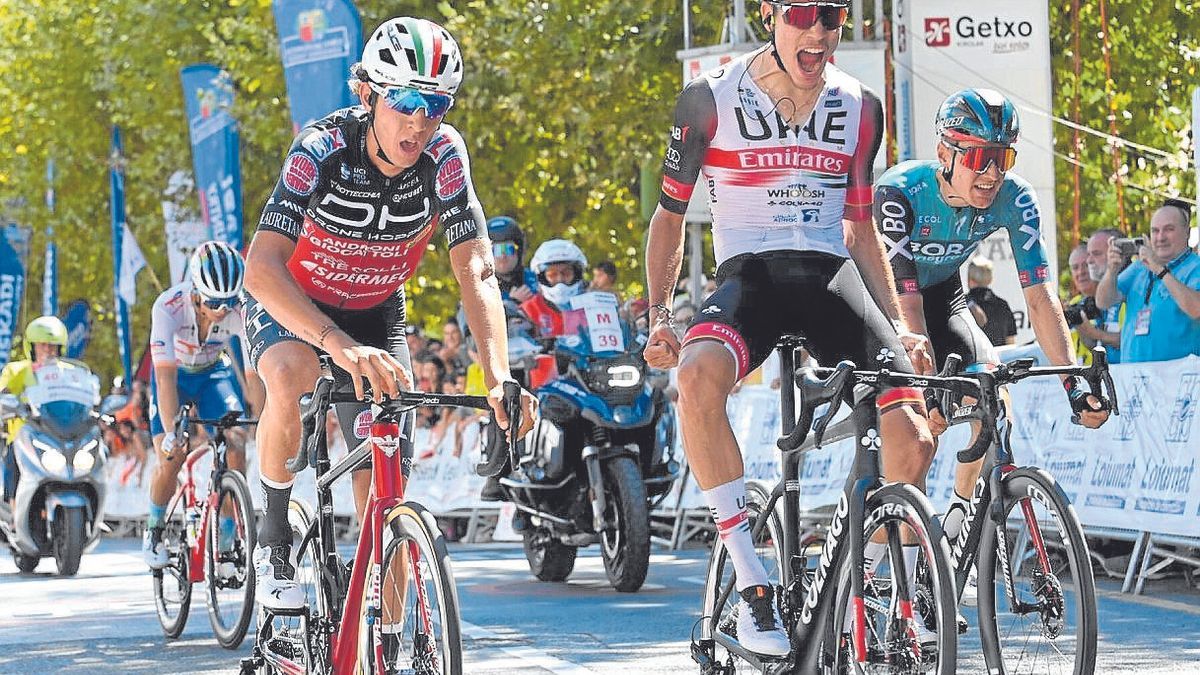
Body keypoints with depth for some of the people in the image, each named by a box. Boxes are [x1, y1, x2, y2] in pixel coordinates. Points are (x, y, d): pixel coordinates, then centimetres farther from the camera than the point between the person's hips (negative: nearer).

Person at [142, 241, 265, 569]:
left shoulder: (240, 311, -31)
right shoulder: (169, 307, -36)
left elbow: (252, 373, -29)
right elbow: (165, 376, -40)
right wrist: (172, 432, -48)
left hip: (215, 372, 2)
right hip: (176, 373, -1)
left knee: (236, 449, -17)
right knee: (171, 458, -14)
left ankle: (228, 539, -4)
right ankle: (154, 530, 12)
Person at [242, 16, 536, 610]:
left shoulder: (443, 156, -23)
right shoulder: (322, 149, -32)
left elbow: (476, 271, -24)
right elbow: (262, 268, -42)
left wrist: (498, 377, -40)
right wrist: (339, 344, -58)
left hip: (376, 313, 3)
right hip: (288, 305, -3)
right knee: (293, 375, -37)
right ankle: (273, 534, -15)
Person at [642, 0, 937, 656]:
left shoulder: (860, 108, 8)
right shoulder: (710, 99, -1)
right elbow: (669, 214, 8)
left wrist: (897, 324, 8)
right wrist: (658, 318, -3)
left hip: (831, 276, 3)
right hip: (749, 276, -3)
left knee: (912, 436, -17)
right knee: (699, 375, -38)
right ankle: (752, 584, -33)